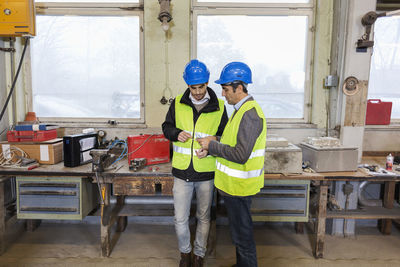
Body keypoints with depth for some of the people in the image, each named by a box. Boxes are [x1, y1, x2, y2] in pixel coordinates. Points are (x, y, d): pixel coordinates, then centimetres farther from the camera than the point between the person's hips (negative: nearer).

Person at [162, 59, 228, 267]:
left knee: (203, 218, 16)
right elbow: (166, 127, 10)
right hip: (182, 171, 1)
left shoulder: (219, 107, -5)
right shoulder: (178, 103, -1)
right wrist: (176, 134, -13)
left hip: (206, 172, -1)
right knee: (180, 219, 10)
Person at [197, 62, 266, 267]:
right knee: (239, 229, 24)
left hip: (239, 186, -11)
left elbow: (241, 155, -27)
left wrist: (212, 146, -18)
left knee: (242, 234, 6)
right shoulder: (241, 110, 11)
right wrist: (215, 142, 6)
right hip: (233, 183, 11)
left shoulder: (250, 114, -22)